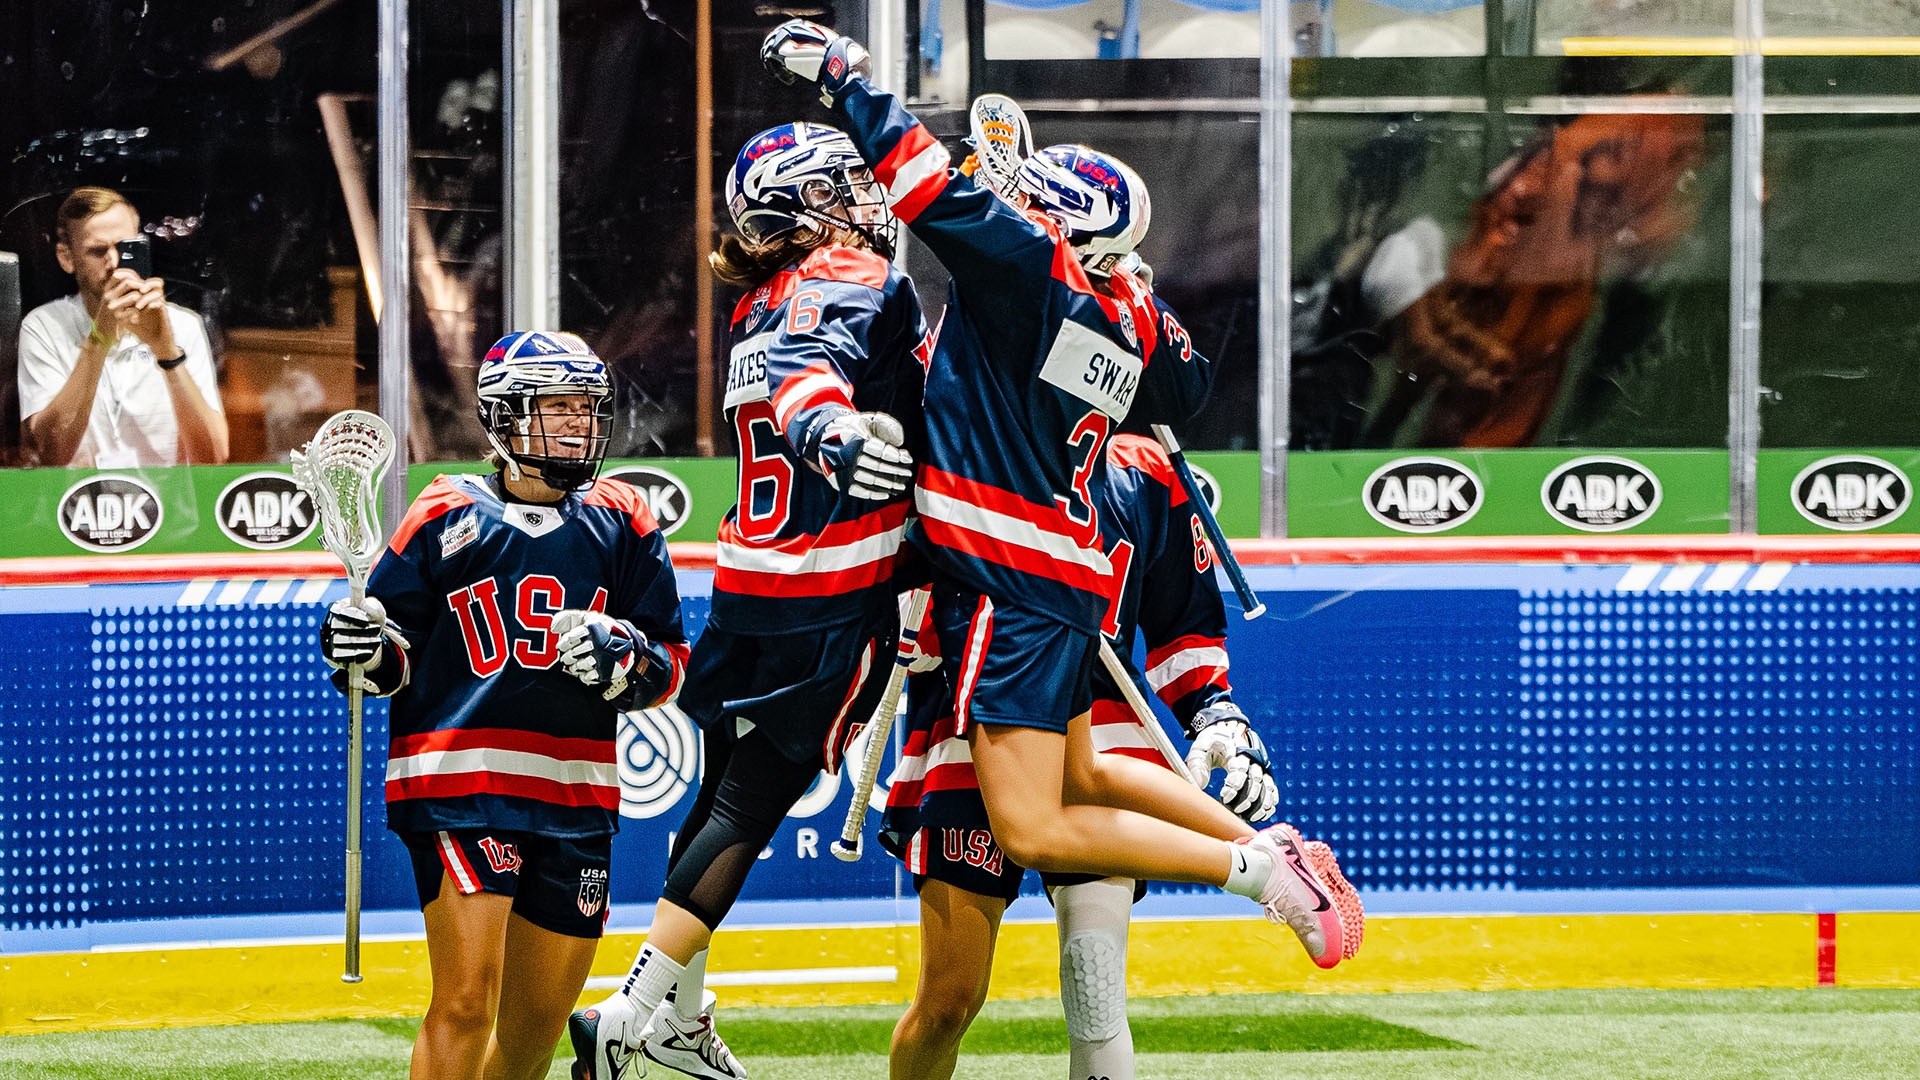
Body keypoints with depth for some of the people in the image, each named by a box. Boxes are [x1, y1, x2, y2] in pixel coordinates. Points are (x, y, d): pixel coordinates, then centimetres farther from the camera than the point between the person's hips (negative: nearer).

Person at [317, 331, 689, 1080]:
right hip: (458, 785, -4)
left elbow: (668, 668, 10)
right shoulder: (447, 517, 1)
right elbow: (391, 660, 7)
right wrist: (361, 649, -15)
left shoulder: (621, 525, 10)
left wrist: (617, 655, -11)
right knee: (465, 1003, -16)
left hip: (576, 796, 4)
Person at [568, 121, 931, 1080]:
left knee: (727, 787, 17)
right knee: (754, 800, -5)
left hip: (750, 575, 8)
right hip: (835, 597, -8)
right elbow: (810, 369, -31)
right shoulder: (861, 281, -10)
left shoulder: (762, 305, 16)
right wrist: (835, 435, -50)